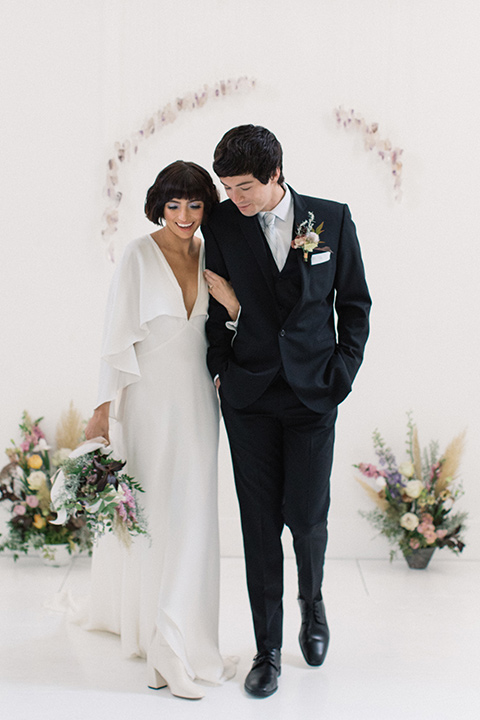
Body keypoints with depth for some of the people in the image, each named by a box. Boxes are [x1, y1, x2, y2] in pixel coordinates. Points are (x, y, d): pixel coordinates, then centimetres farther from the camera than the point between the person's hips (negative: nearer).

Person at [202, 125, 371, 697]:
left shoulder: (332, 220, -1)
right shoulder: (221, 225, 0)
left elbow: (354, 302, 6)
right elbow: (219, 305, 11)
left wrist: (343, 372, 0)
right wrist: (220, 369, 3)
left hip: (313, 393, -1)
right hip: (248, 397, 1)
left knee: (307, 515, 0)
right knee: (260, 523, 3)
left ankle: (312, 605, 34)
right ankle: (267, 650, 17)